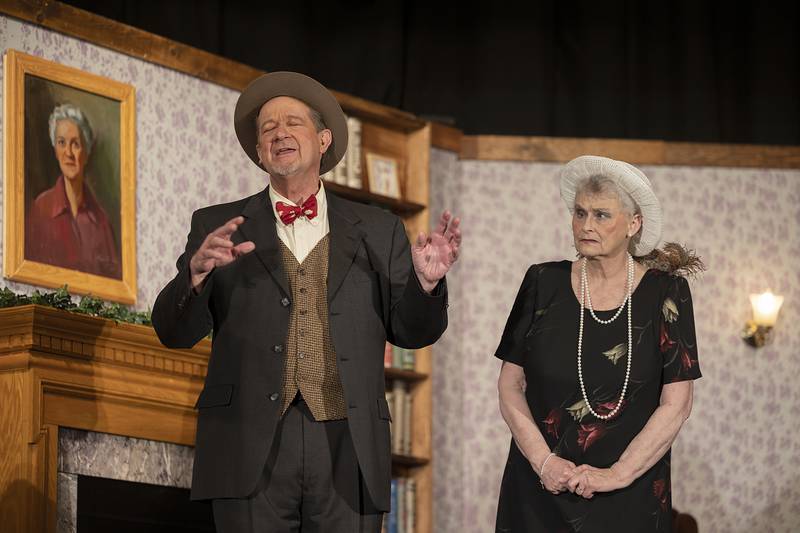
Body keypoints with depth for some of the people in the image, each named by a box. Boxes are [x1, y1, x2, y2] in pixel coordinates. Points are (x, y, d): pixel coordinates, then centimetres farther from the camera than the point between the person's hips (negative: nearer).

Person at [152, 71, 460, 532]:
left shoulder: (377, 230, 14)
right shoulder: (218, 226, 11)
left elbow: (412, 331, 13)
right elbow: (175, 333, 4)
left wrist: (426, 282, -8)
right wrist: (197, 273, -16)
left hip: (349, 448, 1)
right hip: (252, 454, -1)